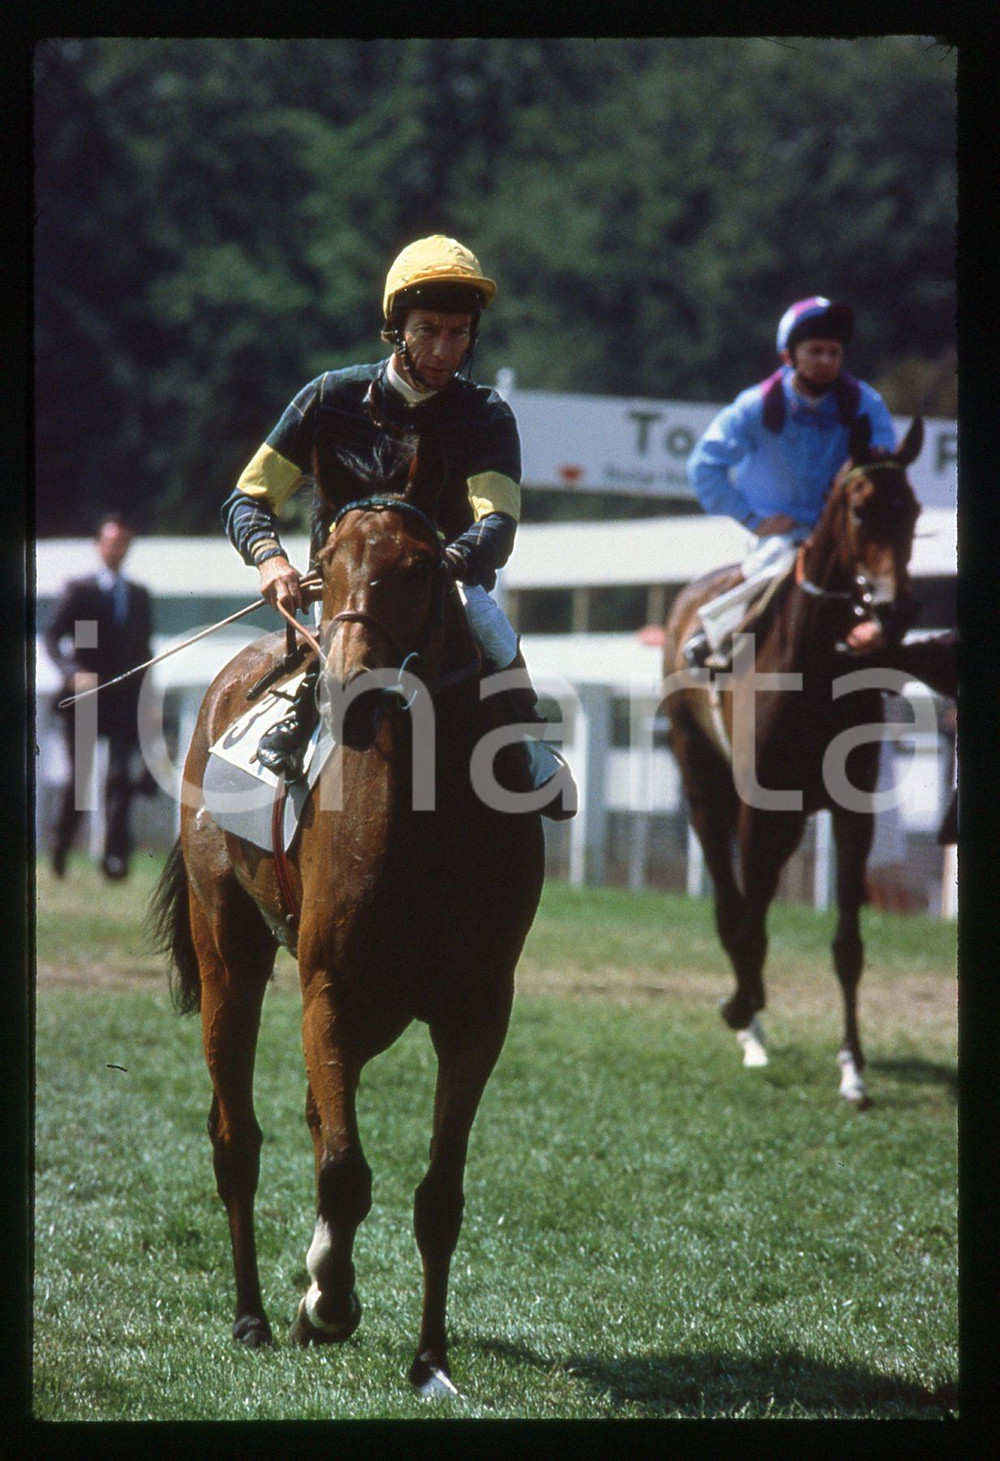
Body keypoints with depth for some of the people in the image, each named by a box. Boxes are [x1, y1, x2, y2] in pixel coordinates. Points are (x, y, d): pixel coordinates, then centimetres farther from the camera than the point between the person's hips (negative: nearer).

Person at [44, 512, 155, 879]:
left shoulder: (139, 595, 14)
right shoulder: (78, 590, 2)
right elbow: (52, 638, -4)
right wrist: (73, 673, -20)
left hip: (124, 698, 3)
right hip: (84, 695, -3)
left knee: (121, 776, -8)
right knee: (79, 776, 1)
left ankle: (115, 856, -10)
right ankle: (59, 850, 19)